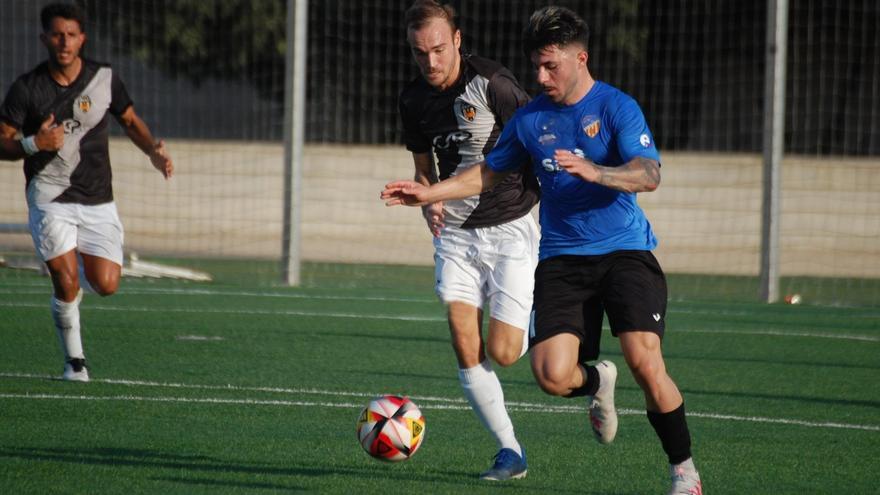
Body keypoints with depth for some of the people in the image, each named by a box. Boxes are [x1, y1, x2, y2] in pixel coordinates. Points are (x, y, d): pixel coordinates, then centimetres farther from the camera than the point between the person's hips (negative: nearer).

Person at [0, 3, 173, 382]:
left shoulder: (104, 79, 0)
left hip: (97, 201, 2)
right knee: (67, 284, -15)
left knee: (105, 286, -7)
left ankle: (81, 266, 30)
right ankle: (74, 361, 4)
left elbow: (130, 121, 16)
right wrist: (33, 144, -24)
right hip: (49, 198, -2)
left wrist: (153, 151, -3)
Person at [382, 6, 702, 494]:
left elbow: (648, 174, -18)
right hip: (562, 257, 4)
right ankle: (597, 382, 23)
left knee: (645, 363, -20)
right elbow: (490, 171, 23)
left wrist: (593, 172, -35)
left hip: (624, 251, -3)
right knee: (552, 375, -16)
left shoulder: (617, 107, -5)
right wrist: (431, 193, 14)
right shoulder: (530, 118, 8)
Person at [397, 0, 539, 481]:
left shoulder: (492, 84, -16)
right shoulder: (415, 99, 4)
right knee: (466, 349, -8)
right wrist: (429, 202, -3)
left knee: (501, 352, -10)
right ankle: (510, 451, 5)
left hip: (511, 229, -5)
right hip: (455, 234, 5)